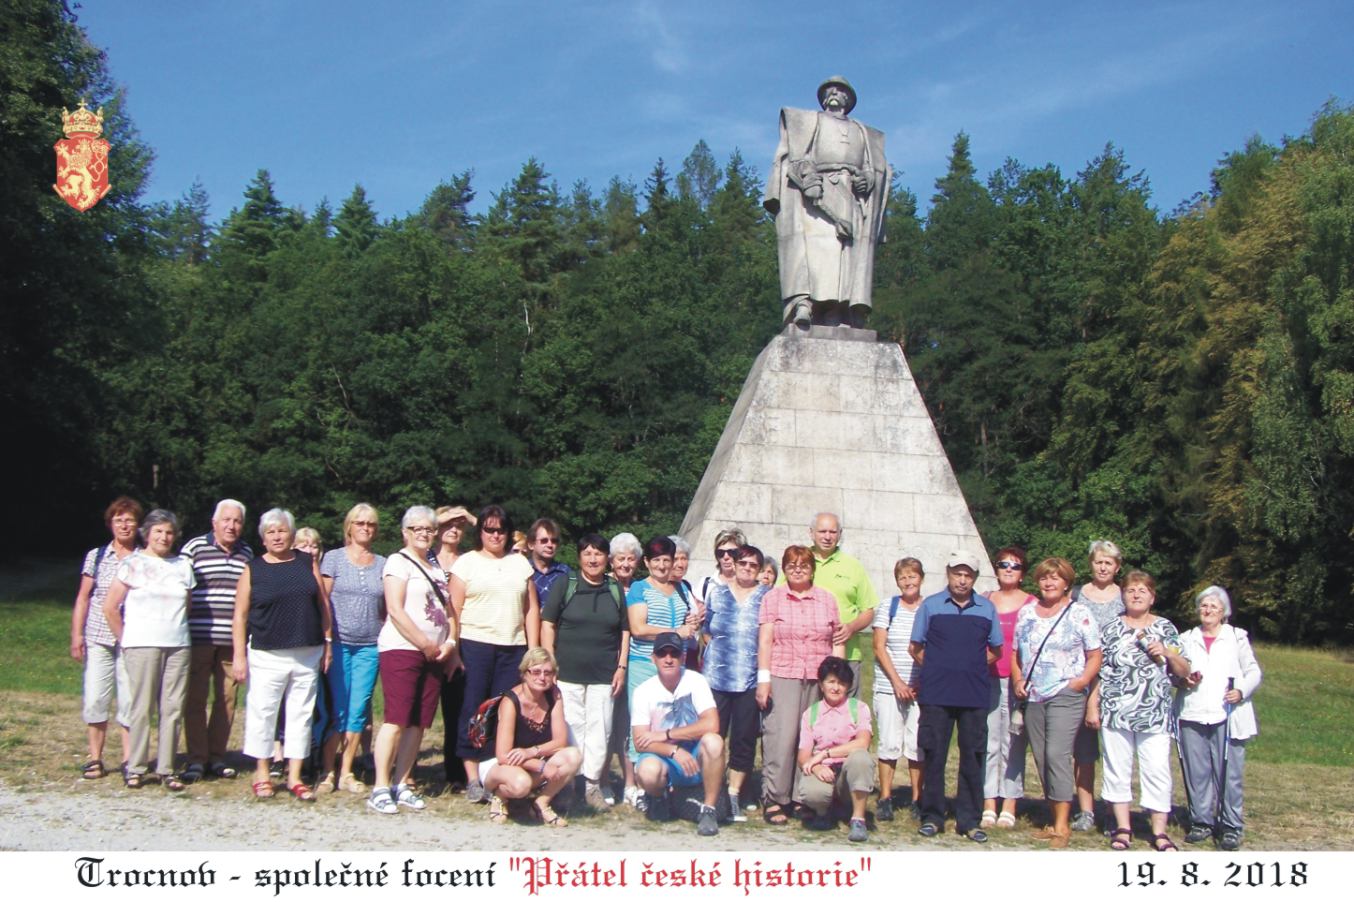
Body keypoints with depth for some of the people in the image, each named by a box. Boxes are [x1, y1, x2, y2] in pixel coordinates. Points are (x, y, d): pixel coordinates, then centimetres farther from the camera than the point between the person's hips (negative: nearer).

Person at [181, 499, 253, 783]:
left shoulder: (247, 553, 13)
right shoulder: (194, 547, 1)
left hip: (233, 640, 4)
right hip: (199, 637, -3)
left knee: (227, 699, 6)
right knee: (196, 699, 0)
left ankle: (216, 757, 16)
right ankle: (196, 759, 7)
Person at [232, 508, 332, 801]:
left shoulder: (307, 563, 8)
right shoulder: (253, 570, 3)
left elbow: (323, 605, 11)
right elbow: (240, 615, 1)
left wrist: (327, 643, 6)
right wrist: (239, 654, -6)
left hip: (307, 655, 2)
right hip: (267, 655, -2)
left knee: (301, 714, 6)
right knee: (262, 712, 0)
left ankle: (295, 777, 14)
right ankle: (262, 775, 14)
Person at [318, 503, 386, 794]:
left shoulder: (383, 564, 11)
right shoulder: (333, 558, 3)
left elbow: (388, 607, 12)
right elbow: (322, 601, 0)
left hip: (370, 646, 3)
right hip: (339, 642, -2)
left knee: (359, 710, 4)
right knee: (337, 709, -1)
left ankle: (347, 773, 13)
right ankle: (328, 771, 10)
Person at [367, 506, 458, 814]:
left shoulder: (436, 569, 20)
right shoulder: (398, 562, -2)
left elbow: (448, 612, 19)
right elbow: (395, 611, -11)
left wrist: (449, 644, 1)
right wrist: (426, 644, -12)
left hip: (434, 654, 7)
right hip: (401, 649, -7)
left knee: (419, 723, 5)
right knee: (396, 719, -10)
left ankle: (402, 783, 11)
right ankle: (381, 788, -6)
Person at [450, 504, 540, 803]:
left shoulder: (520, 562, 15)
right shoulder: (467, 562, 6)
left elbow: (532, 609, 13)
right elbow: (455, 609, 1)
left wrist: (533, 650, 5)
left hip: (513, 648, 3)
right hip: (475, 645, -2)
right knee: (473, 711, -2)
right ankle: (473, 778, 2)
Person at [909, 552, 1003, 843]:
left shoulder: (987, 609, 8)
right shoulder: (930, 605, 4)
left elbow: (995, 650, 16)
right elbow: (915, 648, 8)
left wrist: (972, 667, 6)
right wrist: (938, 670, 5)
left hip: (975, 696, 1)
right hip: (936, 696, -1)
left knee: (973, 758, 4)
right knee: (934, 756, 3)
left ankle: (969, 820, 13)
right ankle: (932, 816, 12)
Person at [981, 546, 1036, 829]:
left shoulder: (1031, 604, 3)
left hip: (1017, 681, -2)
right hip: (987, 679, 2)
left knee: (1013, 744, 0)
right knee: (988, 742, 1)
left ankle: (1009, 807, 8)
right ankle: (988, 806, 7)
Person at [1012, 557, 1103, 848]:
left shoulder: (1079, 614, -1)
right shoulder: (1026, 613, 13)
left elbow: (1095, 655, -1)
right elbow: (1015, 652, 19)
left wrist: (1082, 681, -15)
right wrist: (1017, 679, 4)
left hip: (1066, 696, -5)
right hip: (1033, 697, 5)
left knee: (1057, 754, -15)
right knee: (1041, 758, 7)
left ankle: (1062, 824, -11)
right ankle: (1055, 819, 17)